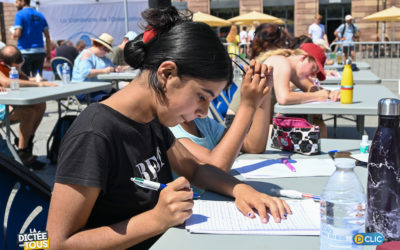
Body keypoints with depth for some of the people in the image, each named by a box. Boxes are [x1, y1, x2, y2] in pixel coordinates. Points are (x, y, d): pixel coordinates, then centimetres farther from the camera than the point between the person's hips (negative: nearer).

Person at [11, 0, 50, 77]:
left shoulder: (19, 14, -3)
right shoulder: (40, 15, 12)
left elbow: (18, 34, -13)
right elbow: (47, 35, 9)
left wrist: (13, 36, 10)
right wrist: (48, 52, 11)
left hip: (25, 52, -5)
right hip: (40, 52, 5)